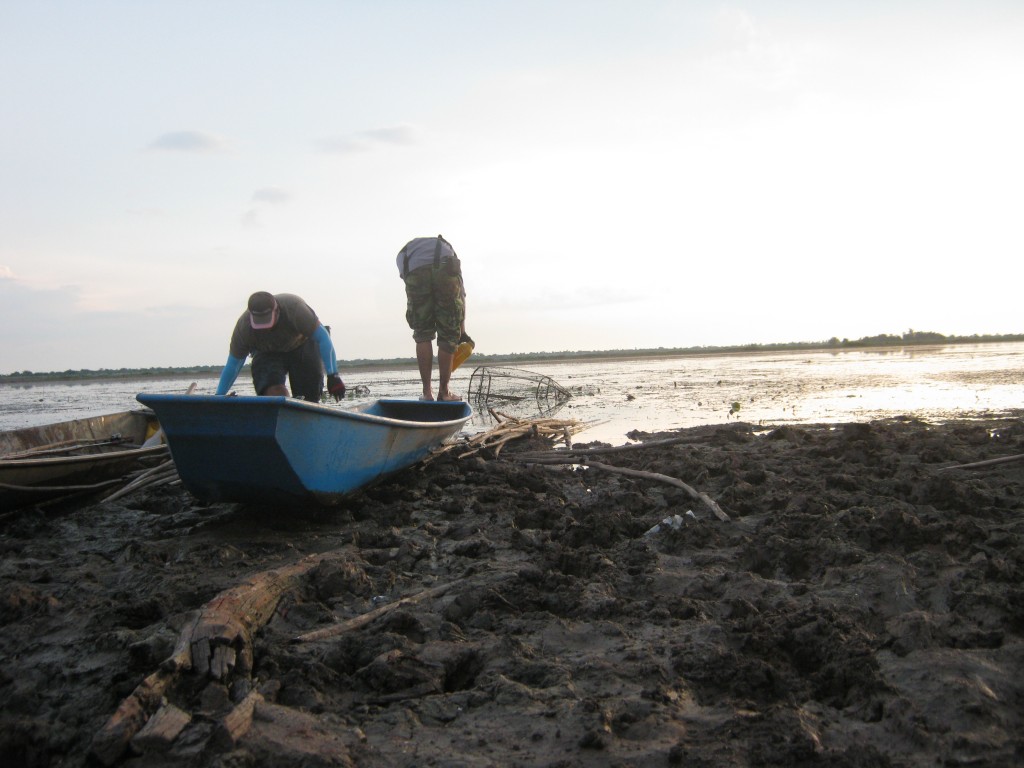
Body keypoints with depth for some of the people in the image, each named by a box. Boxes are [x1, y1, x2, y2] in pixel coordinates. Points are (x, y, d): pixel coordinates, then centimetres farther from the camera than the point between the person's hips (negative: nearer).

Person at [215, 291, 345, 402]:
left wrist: (333, 376, -32)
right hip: (267, 355, 1)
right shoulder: (243, 327, -27)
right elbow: (233, 365, -13)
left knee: (310, 400, -8)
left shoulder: (294, 308, -35)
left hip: (303, 346, -1)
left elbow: (323, 338, -29)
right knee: (273, 392, -26)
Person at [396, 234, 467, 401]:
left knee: (423, 335, 13)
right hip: (445, 269, 0)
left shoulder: (404, 253, 41)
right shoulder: (448, 248, 42)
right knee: (448, 335, 12)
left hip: (414, 272, 0)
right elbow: (461, 295, 36)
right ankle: (444, 392, 13)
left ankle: (427, 393, 9)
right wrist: (463, 331, 39)